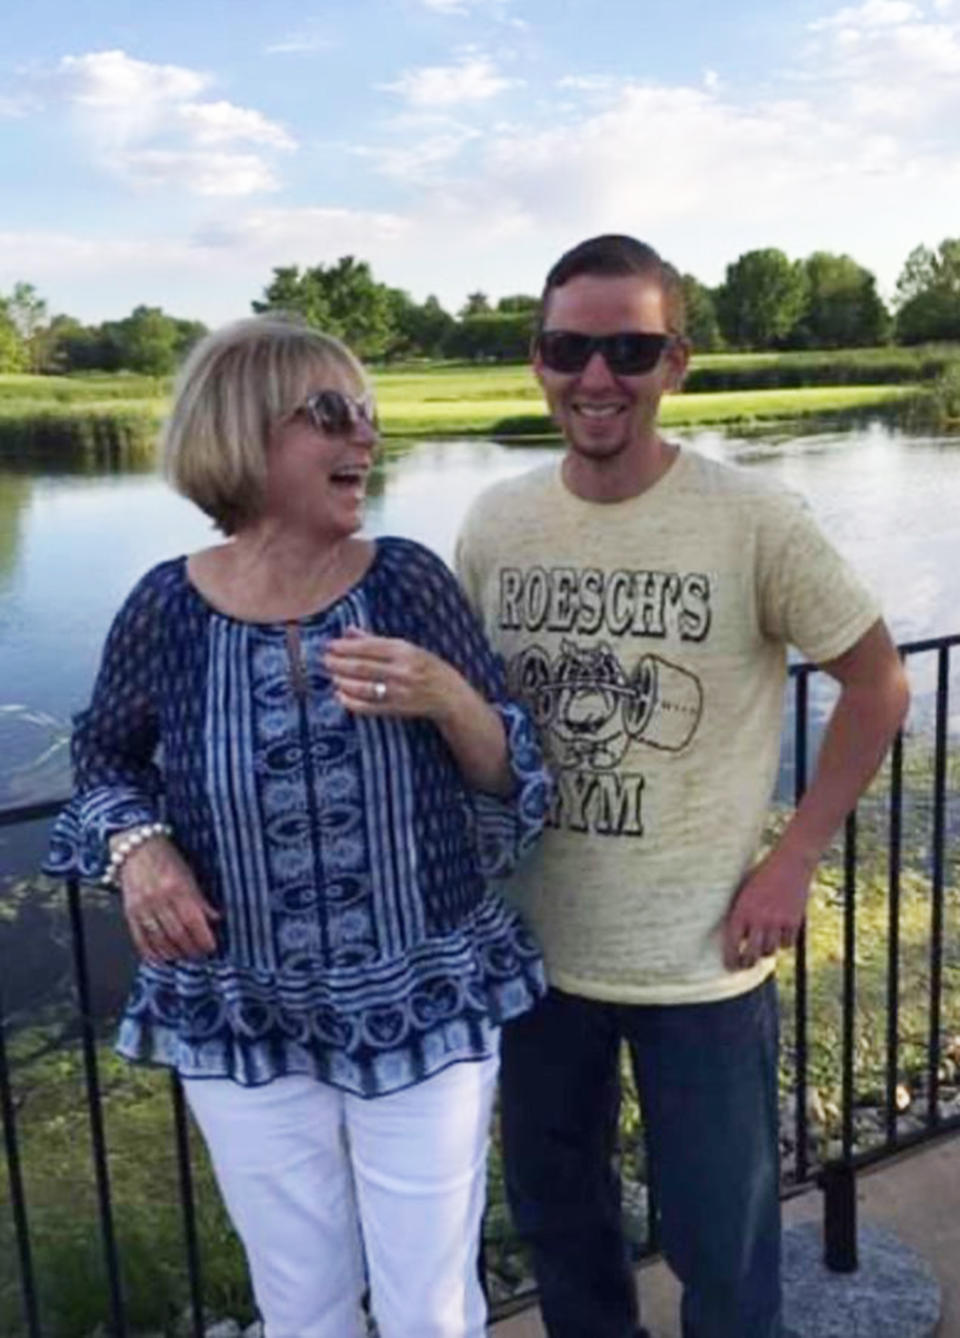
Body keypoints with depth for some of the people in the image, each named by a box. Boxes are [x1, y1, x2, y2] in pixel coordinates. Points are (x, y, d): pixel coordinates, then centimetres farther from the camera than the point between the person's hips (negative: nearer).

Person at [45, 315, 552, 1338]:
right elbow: (105, 762, 7)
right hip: (241, 1026, 1)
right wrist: (135, 845, -13)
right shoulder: (168, 608, -10)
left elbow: (511, 781, -5)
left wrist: (446, 697, -24)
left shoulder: (409, 581, -11)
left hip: (425, 1009, 0)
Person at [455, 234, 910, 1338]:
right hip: (536, 948, 4)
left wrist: (794, 860, -9)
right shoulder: (494, 523, -4)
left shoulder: (754, 521, -15)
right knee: (556, 1224, 24)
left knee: (721, 1249, 14)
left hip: (700, 958, -3)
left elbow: (876, 683, -4)